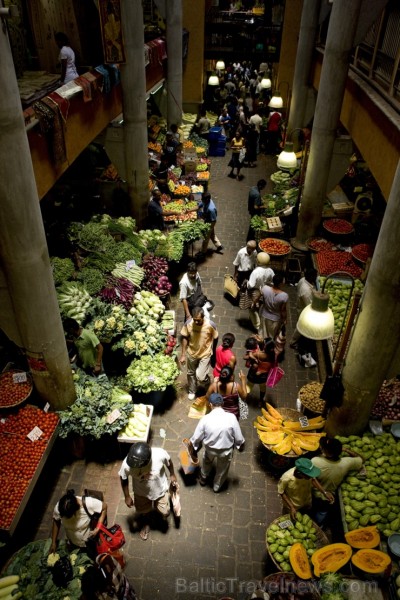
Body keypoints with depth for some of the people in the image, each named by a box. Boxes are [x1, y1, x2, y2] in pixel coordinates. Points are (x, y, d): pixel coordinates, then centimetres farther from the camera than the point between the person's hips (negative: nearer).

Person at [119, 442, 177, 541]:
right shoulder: (127, 464, -37)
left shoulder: (160, 454, -39)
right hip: (141, 492, 1)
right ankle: (146, 523, 60)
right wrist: (127, 496, -5)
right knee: (142, 511, 24)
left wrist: (172, 475, 2)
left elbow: (168, 462, -14)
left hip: (160, 489, 0)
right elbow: (123, 478, -13)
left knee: (165, 514, 16)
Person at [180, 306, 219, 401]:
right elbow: (184, 338, -8)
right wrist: (183, 354, -7)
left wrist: (213, 353, 6)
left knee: (200, 377, -6)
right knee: (191, 373, 21)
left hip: (205, 354, -3)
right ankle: (192, 391, 48)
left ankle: (207, 381, 31)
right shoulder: (188, 323, -22)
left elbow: (215, 339, -8)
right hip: (191, 353, 3)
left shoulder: (211, 325, -27)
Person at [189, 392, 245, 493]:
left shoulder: (205, 419, -23)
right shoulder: (231, 418, -26)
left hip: (210, 449, 1)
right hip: (226, 450, -1)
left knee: (207, 462, 35)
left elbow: (196, 437, -11)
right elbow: (239, 437, -15)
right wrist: (241, 446, 6)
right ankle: (217, 487, 52)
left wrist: (193, 447, 9)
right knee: (222, 470, 29)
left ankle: (203, 479, 58)